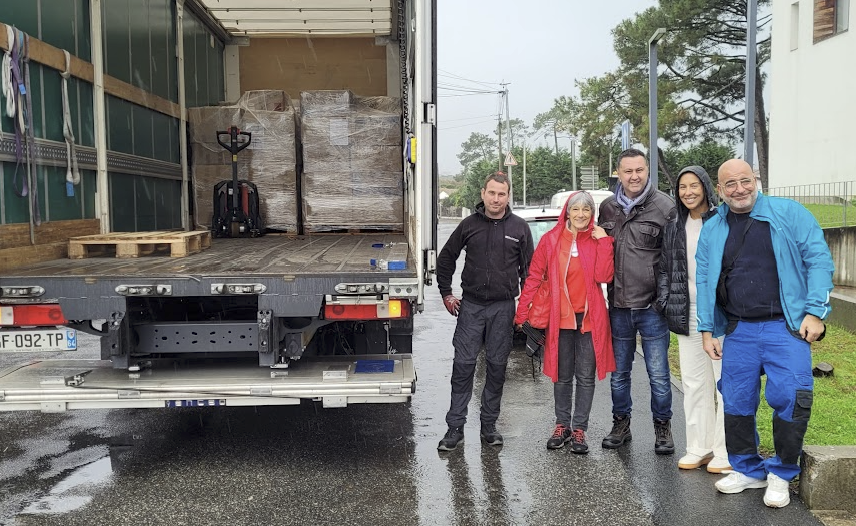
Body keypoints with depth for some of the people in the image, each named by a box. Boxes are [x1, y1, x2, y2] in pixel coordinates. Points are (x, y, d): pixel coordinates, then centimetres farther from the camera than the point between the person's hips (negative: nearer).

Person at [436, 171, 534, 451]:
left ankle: (489, 425, 19)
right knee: (463, 365, -2)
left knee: (497, 366, 7)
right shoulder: (469, 224, 4)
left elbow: (529, 268, 8)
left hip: (503, 307, 0)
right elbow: (446, 258, 15)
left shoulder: (519, 227, 3)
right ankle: (455, 427, 6)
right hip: (471, 305, 0)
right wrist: (446, 294, 10)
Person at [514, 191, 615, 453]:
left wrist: (603, 242, -13)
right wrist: (522, 312, -3)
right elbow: (534, 277, 1)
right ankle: (562, 426, 24)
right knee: (562, 376, 10)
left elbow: (604, 276, -10)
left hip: (590, 317, 0)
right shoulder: (550, 240, 1)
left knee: (586, 376, 6)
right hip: (560, 316, 0)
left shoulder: (598, 240, 2)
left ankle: (579, 430, 16)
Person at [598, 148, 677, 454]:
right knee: (618, 373, 15)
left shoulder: (665, 206, -7)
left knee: (658, 374, 5)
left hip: (652, 306, -4)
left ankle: (662, 429, 23)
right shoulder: (607, 208, 7)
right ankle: (621, 425, 31)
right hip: (618, 306, 4)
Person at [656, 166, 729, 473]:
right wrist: (665, 303, 4)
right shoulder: (674, 229, 12)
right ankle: (699, 448, 20)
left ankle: (724, 451, 10)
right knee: (693, 383, 10)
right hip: (687, 316, 5)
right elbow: (665, 269, 16)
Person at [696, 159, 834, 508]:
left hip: (786, 326, -3)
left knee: (791, 399, -10)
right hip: (738, 331, 3)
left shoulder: (789, 214, -1)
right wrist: (707, 330, 8)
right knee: (736, 403, 6)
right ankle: (748, 470, 27)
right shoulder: (712, 230, 9)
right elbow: (704, 280, 12)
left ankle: (781, 474, 12)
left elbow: (818, 260, -3)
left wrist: (814, 312, -11)